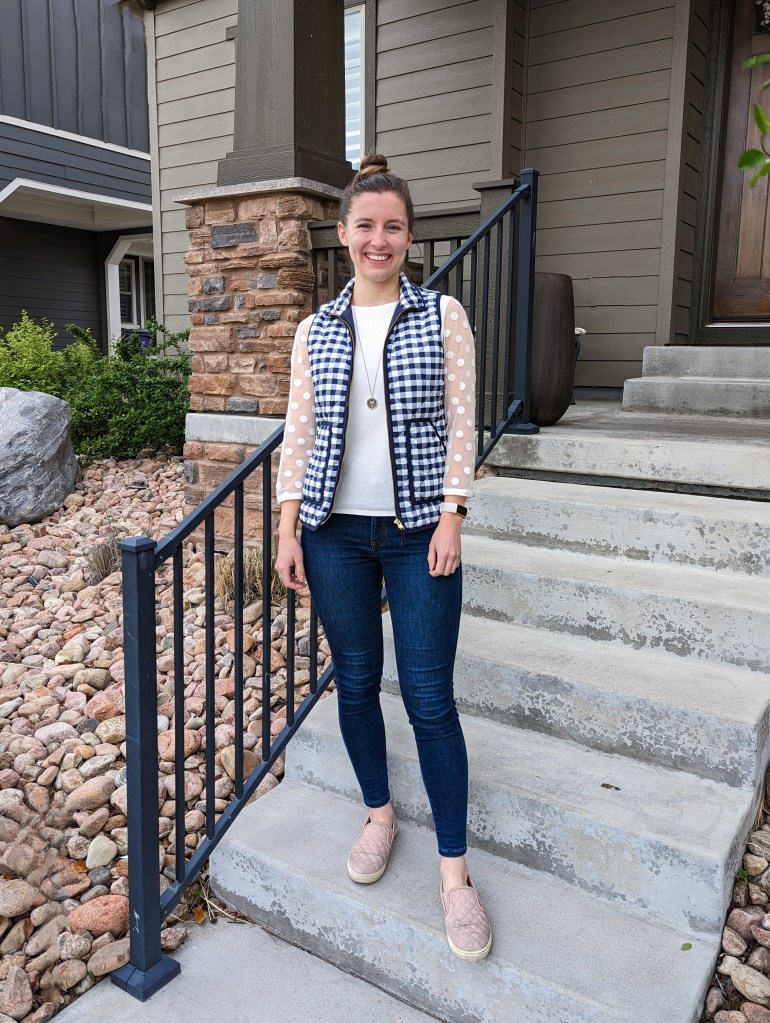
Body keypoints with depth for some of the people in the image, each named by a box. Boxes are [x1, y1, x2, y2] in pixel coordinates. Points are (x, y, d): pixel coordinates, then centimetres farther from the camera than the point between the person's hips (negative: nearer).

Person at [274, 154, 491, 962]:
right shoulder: (315, 330, 7)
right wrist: (288, 530, 1)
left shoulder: (442, 317, 1)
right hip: (335, 532, 3)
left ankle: (454, 868, 15)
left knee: (429, 697, 0)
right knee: (355, 683, 12)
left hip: (419, 530, -2)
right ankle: (379, 815, 35)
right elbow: (297, 436, 6)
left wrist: (451, 517, -9)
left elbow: (460, 425, -1)